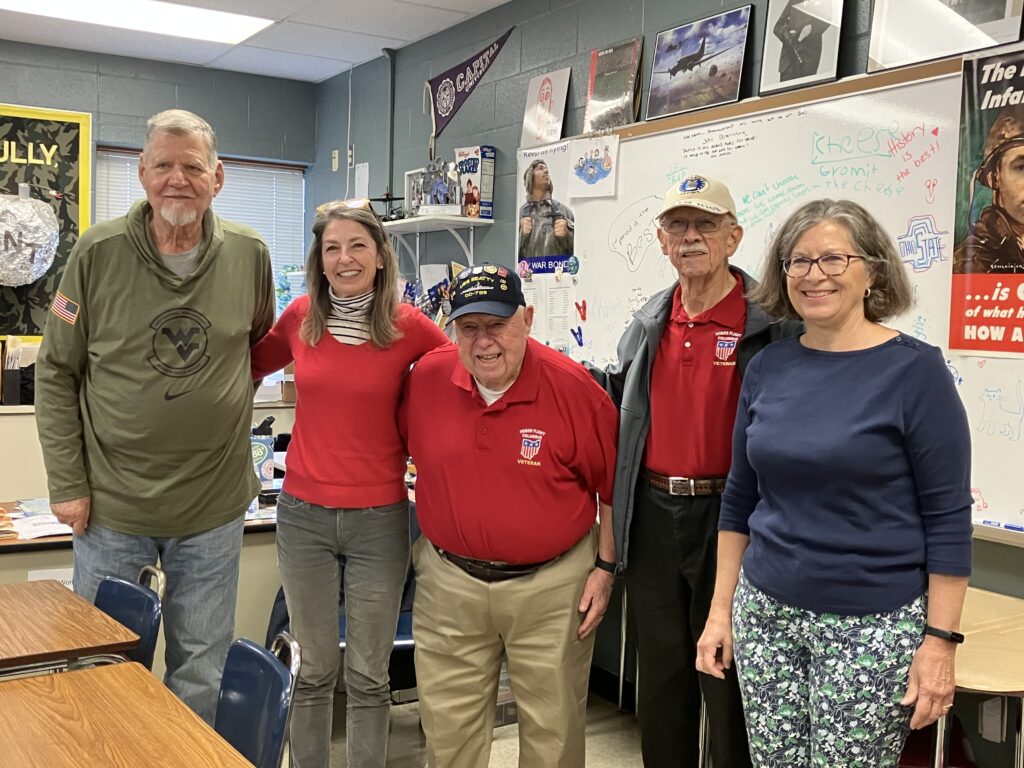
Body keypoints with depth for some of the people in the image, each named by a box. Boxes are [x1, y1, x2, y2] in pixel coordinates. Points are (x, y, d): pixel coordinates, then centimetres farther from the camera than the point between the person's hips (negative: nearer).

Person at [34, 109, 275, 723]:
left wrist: (219, 400, 8)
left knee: (200, 673, 13)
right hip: (111, 504, -1)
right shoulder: (99, 253, -6)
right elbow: (57, 374, -1)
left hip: (215, 508, 1)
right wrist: (67, 484, -4)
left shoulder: (249, 255, -2)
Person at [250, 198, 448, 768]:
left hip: (379, 518, -2)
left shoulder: (409, 327, -7)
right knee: (315, 670, 13)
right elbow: (253, 365, 20)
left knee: (369, 676, 9)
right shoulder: (300, 318, 1)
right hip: (304, 513, 2)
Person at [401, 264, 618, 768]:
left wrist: (605, 567, -3)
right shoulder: (427, 378, -7)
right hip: (449, 583, 3)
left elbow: (612, 484, -4)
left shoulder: (573, 387, -14)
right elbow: (410, 451, 13)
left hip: (551, 587, -2)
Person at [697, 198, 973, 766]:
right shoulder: (767, 367, 3)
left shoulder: (914, 370, -9)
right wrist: (721, 610, 9)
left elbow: (947, 518, -9)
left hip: (874, 626, -4)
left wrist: (939, 640, -11)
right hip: (765, 614, 4)